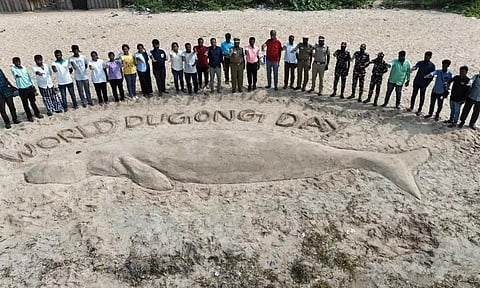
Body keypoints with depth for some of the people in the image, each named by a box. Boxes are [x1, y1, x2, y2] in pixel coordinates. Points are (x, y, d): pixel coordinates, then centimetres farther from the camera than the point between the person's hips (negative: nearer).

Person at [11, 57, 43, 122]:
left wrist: (33, 86, 16)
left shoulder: (24, 68, 8)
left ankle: (37, 113, 28)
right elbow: (16, 74, -30)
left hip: (30, 87, 4)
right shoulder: (13, 69, -8)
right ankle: (29, 116, 14)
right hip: (22, 89, -4)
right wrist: (17, 75, -53)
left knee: (33, 101, 15)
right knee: (25, 104, 4)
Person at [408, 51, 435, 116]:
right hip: (416, 82, 2)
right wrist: (413, 68, -46)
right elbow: (415, 66, -21)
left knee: (422, 97, 5)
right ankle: (411, 107, 28)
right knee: (414, 95, 11)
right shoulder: (420, 62, 0)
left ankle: (419, 110, 15)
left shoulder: (432, 66, -5)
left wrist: (425, 85, -10)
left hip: (424, 84, -2)